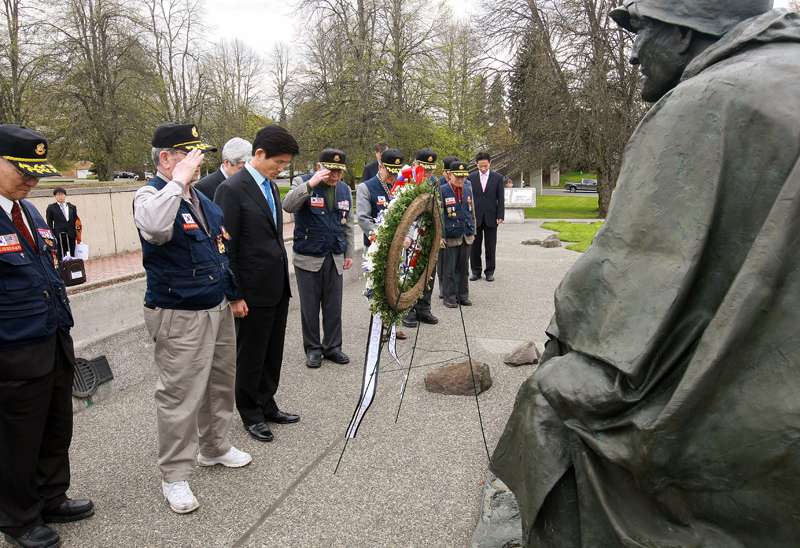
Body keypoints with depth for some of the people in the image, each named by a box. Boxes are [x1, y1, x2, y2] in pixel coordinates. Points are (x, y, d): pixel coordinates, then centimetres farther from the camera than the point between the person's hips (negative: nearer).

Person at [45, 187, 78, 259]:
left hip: (71, 237, 3)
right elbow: (49, 224, 3)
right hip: (59, 236, -3)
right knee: (60, 258, -4)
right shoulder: (51, 208, 6)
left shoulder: (72, 207, 14)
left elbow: (76, 222, 14)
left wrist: (77, 235, 7)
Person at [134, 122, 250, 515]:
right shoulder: (151, 195, -12)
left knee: (221, 383, 19)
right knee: (180, 396, -1)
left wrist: (233, 291, 22)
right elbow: (154, 228, -38)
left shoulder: (201, 197, 13)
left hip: (218, 307, 9)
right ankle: (175, 475, 15)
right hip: (179, 316, -8)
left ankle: (214, 448, 38)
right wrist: (178, 180, -29)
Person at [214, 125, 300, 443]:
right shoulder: (232, 190, -14)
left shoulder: (271, 186, 11)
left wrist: (283, 279, 16)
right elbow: (226, 248, -15)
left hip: (278, 287, 8)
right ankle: (250, 415, 25)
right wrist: (235, 296, -15)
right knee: (250, 356, 8)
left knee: (273, 353, 17)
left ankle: (267, 406, 33)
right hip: (254, 291, -8)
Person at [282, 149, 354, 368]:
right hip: (308, 257, -4)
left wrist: (349, 253, 14)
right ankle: (313, 349, 20)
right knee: (310, 306, 6)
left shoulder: (345, 189, 8)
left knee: (334, 305, 9)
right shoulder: (304, 185, -7)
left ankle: (333, 346, 23)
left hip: (335, 257, 4)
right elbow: (287, 206, -27)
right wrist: (310, 184, -35)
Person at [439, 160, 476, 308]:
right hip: (450, 236, -5)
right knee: (449, 269, 2)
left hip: (466, 235, 5)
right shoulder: (442, 190, -7)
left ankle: (463, 295, 23)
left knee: (464, 268, 12)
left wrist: (472, 231, 16)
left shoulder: (468, 189, 9)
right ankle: (449, 297, 12)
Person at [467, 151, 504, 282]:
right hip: (475, 217, 1)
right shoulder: (471, 178, 5)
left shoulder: (498, 177, 4)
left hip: (491, 217, -1)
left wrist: (500, 216, -5)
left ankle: (489, 272, 15)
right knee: (475, 246, 5)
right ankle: (476, 271, 16)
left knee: (490, 247, 4)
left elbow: (501, 198, 3)